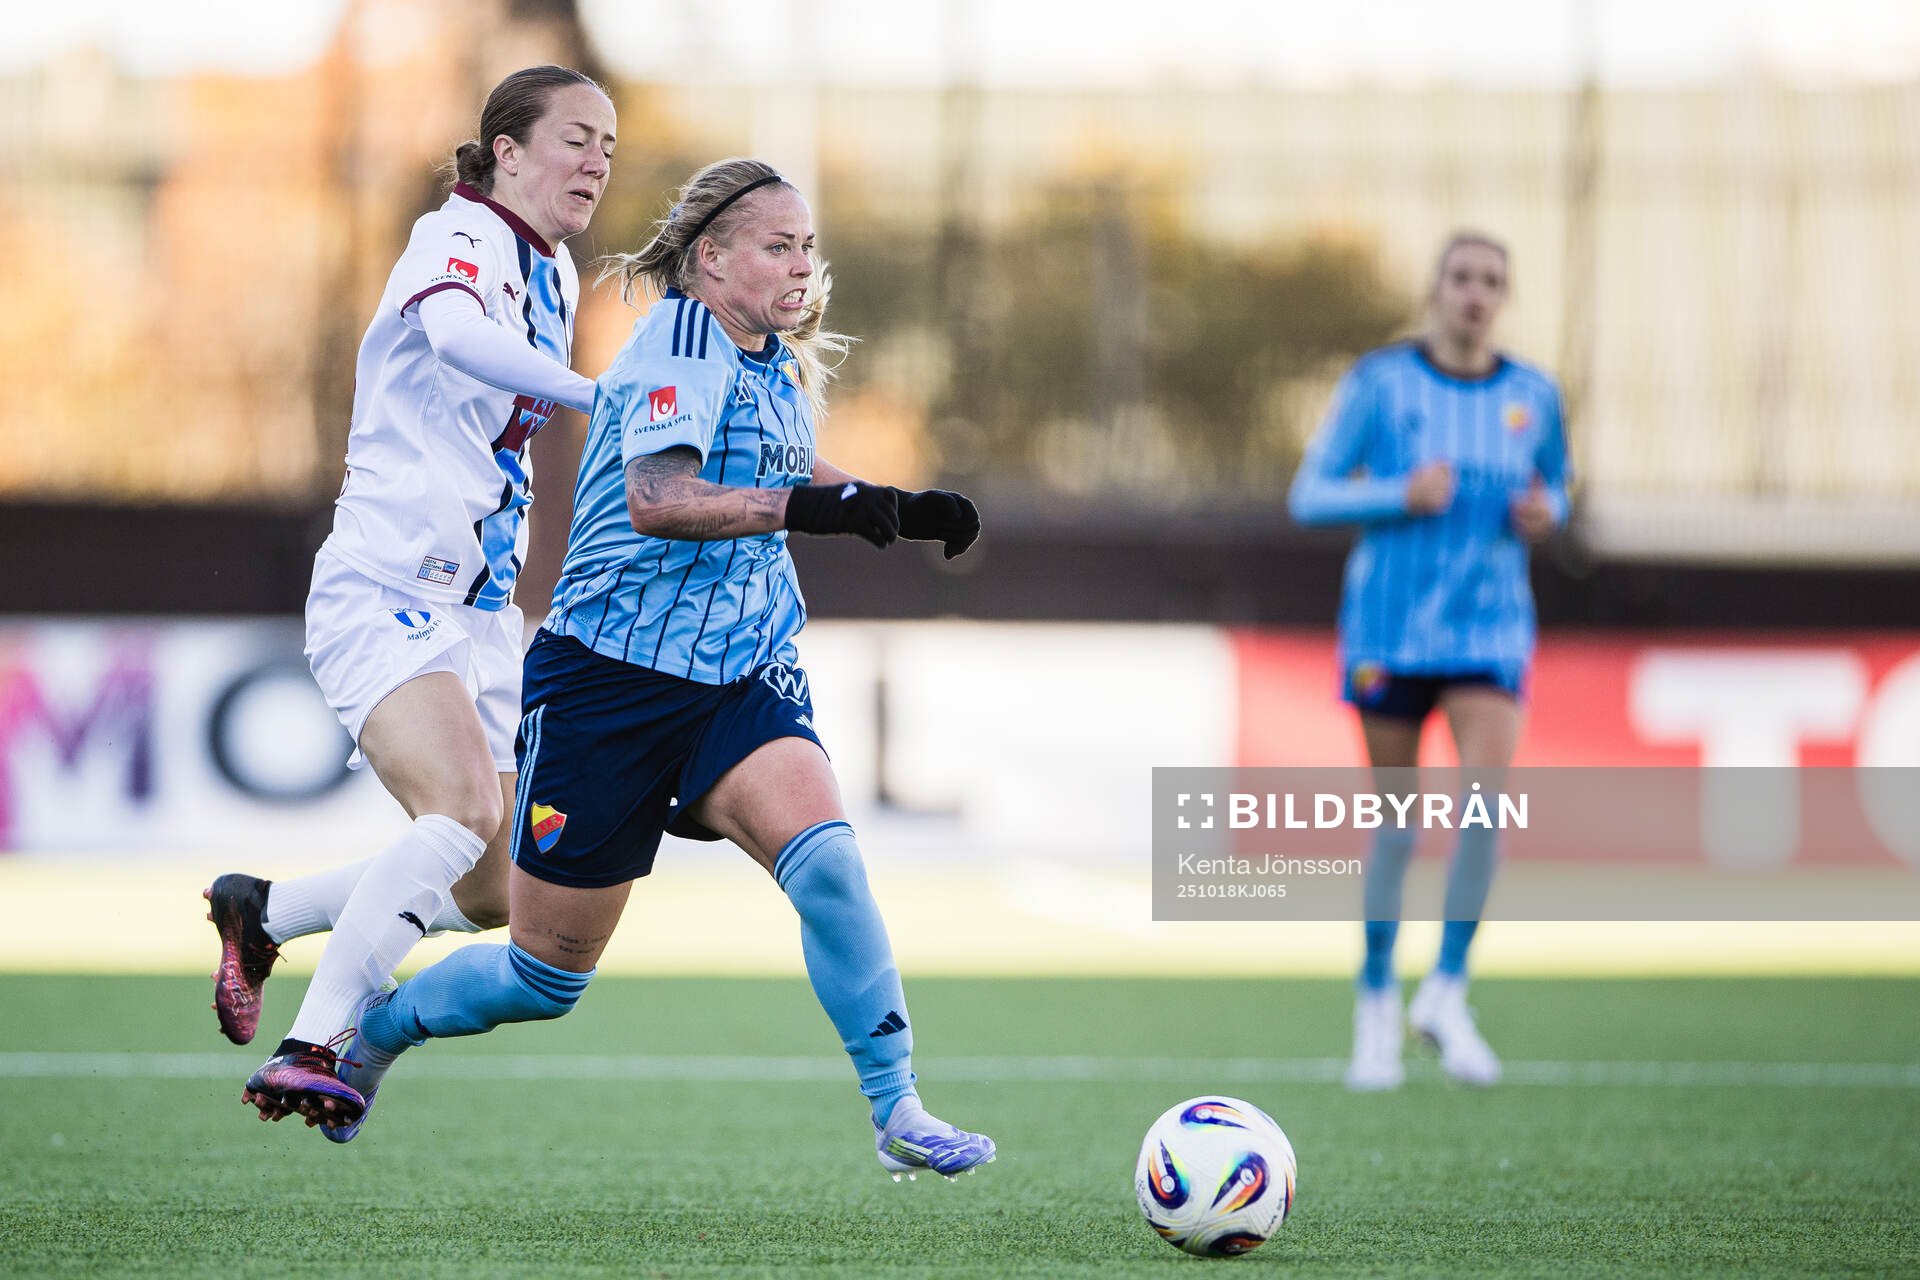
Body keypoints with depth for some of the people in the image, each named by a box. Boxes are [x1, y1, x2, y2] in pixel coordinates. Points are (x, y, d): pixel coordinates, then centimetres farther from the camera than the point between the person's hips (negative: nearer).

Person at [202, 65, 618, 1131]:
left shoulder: (555, 277, 15)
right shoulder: (458, 238, -11)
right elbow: (455, 332, -35)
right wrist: (595, 392, -44)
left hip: (478, 617, 9)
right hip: (384, 594, -9)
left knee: (484, 899, 5)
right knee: (465, 811, -30)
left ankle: (258, 914, 26)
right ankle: (306, 1051, -26)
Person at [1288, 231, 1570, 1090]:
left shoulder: (1533, 396, 5)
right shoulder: (1379, 383, -3)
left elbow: (1552, 486, 21)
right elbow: (1310, 497, -3)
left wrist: (1545, 513, -2)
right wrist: (1401, 496, -18)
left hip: (1489, 625, 1)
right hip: (1390, 623, -1)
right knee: (1394, 823, 3)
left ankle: (1445, 993, -5)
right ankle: (1376, 1006, 20)